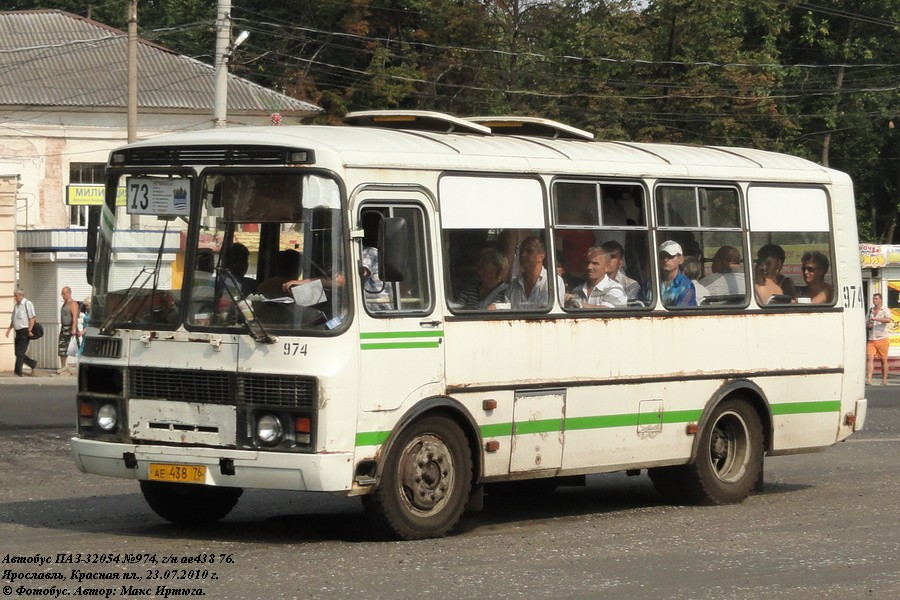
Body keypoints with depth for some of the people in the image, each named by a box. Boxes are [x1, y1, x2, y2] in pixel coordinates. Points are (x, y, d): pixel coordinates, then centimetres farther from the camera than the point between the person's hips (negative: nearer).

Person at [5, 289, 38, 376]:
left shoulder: (27, 304, -8)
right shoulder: (16, 306, 16)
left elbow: (32, 318, -13)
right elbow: (13, 319, 23)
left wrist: (29, 330, -19)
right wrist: (9, 329, 9)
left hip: (25, 331, -8)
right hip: (18, 331, 8)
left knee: (20, 353, -10)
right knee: (18, 353, 8)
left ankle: (18, 372, -6)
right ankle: (33, 364, 24)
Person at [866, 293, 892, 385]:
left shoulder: (885, 310, -3)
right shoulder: (870, 310, 15)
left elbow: (888, 320, -24)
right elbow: (866, 323, 23)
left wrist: (875, 319, -26)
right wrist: (868, 325, -2)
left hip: (882, 339, -4)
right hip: (871, 339, 4)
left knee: (883, 360, 3)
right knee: (869, 358, -11)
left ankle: (884, 380, 12)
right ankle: (868, 380, -18)